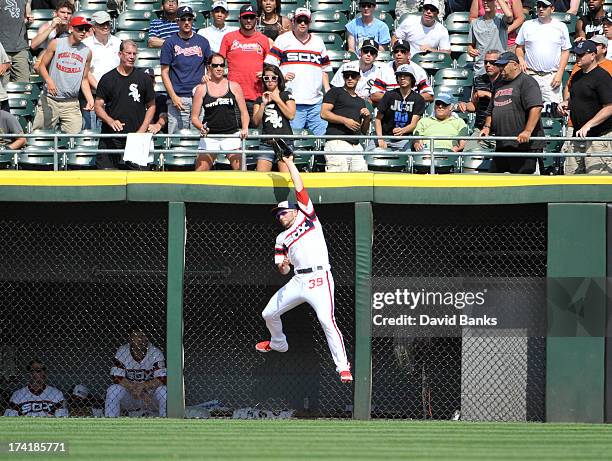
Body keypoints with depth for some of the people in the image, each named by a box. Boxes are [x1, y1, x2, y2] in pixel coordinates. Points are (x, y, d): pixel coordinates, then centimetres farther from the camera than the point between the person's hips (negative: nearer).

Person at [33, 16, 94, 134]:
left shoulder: (87, 52, 7)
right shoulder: (56, 44, 1)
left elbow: (84, 79, 14)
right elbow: (42, 66, 2)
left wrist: (90, 99, 0)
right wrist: (49, 80, -18)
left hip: (71, 103, 2)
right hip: (50, 100, -2)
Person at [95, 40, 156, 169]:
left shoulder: (143, 79, 6)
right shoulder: (107, 79, 4)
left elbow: (151, 106, 12)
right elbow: (98, 107, 5)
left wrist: (142, 130, -1)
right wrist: (110, 121, -15)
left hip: (136, 135, 0)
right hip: (110, 137, 0)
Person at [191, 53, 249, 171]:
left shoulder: (234, 87, 7)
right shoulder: (202, 89, 5)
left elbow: (244, 113, 9)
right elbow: (194, 117, 5)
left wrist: (244, 128, -10)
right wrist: (202, 128, -16)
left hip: (231, 135, 0)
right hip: (209, 137, 0)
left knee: (240, 168, -12)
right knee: (200, 171, -6)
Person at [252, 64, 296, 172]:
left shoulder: (286, 95, 10)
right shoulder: (260, 99, 16)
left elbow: (291, 115, -4)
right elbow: (256, 122, 6)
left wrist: (277, 100, -2)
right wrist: (263, 104, -3)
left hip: (285, 141, -3)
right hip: (266, 142, 3)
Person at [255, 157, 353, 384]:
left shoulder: (307, 217, 10)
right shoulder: (282, 239, 20)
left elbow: (299, 188, 4)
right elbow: (283, 270, 14)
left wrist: (289, 162, 9)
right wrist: (283, 265, -9)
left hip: (319, 278, -7)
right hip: (298, 280, 7)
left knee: (326, 319, -22)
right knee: (269, 314, 15)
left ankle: (343, 367, -21)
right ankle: (278, 343, 45)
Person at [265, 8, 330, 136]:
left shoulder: (318, 42, 19)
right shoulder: (283, 40, 8)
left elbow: (324, 69, 22)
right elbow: (269, 65, 3)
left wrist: (328, 91, 9)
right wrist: (281, 77, -14)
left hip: (316, 102, 4)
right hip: (292, 101, -4)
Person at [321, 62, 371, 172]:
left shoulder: (361, 101, 28)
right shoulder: (335, 92, 10)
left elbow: (364, 131, 27)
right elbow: (324, 113, -3)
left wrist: (367, 117, 7)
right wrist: (344, 120, -11)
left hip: (356, 145, 6)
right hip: (337, 142, -6)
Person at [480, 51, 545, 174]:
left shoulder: (527, 82, -4)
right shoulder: (499, 86, 24)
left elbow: (536, 108, -17)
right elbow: (491, 111, 33)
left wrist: (527, 131, -24)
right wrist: (487, 127, 14)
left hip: (524, 144, -9)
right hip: (501, 146, 9)